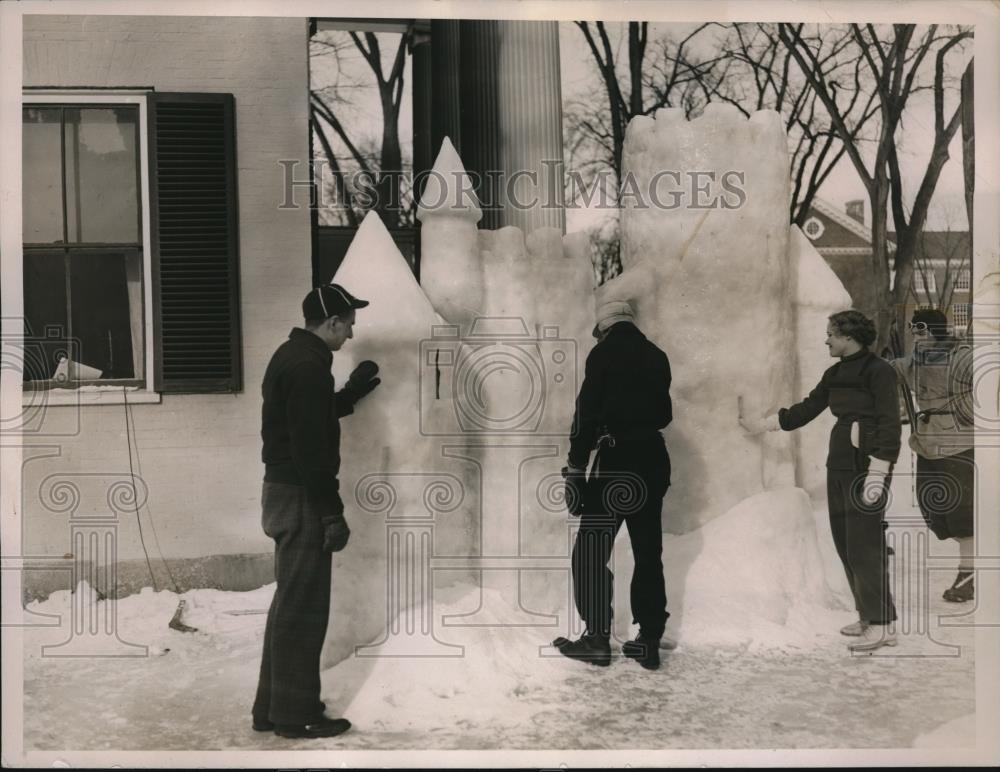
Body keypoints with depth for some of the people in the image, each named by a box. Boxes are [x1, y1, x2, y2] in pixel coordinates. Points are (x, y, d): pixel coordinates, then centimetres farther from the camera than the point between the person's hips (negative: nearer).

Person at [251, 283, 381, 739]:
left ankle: (272, 707, 24)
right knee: (302, 607, -2)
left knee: (290, 602, 17)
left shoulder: (292, 356, 13)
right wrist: (331, 512, -20)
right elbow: (311, 449, -23)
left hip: (284, 489, 11)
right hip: (301, 497, -11)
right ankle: (295, 714, 7)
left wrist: (351, 392, 22)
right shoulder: (309, 367, -19)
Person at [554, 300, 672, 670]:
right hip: (654, 459, 6)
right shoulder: (656, 357, 13)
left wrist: (575, 465, -10)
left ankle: (597, 637, 0)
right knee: (648, 552, 10)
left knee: (591, 548, 1)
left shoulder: (604, 353, -4)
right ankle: (649, 641, 13)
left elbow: (587, 412, -11)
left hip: (617, 459, -6)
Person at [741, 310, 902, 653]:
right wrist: (761, 425, 22)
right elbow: (806, 409, 20)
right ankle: (869, 617, 17)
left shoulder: (879, 370, -10)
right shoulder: (835, 374, 12)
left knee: (864, 545, -8)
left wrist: (877, 474, -21)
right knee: (845, 543, 9)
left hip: (865, 466, -8)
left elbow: (890, 425, -15)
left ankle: (882, 625, -2)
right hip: (838, 465, 8)